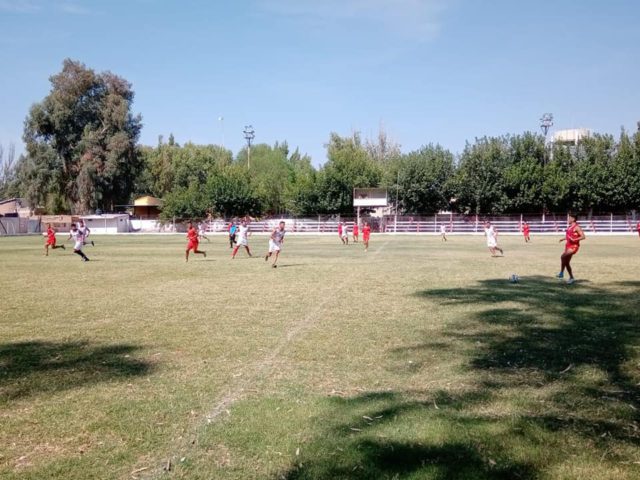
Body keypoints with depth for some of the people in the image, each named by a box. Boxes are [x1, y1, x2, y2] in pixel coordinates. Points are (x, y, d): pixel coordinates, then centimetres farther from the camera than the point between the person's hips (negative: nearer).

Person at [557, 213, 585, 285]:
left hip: (573, 246, -10)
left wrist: (574, 240, -25)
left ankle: (561, 273, -18)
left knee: (563, 257, -26)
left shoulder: (576, 227, -12)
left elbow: (583, 236, -16)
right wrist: (563, 239, 13)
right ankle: (571, 278, 17)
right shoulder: (569, 227, 14)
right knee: (566, 263, 9)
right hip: (568, 246, 10)